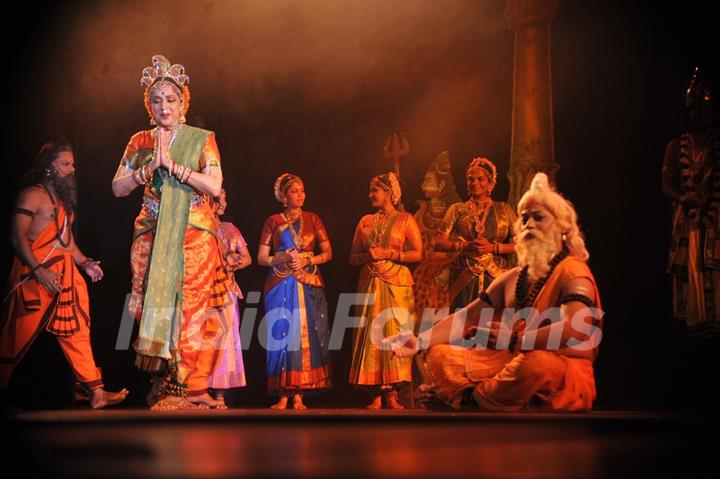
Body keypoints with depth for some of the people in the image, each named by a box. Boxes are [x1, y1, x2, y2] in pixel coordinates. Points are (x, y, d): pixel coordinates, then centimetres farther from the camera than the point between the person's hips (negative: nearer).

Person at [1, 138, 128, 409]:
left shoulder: (63, 198, 19)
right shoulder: (33, 195, -8)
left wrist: (84, 263, 15)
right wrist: (39, 270, -24)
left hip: (66, 275, 9)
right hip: (36, 275, -8)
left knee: (77, 333, 6)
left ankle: (96, 392, 7)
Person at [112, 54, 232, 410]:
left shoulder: (201, 140, 4)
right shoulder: (140, 142, 11)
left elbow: (214, 186, -9)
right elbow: (117, 188, 6)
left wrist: (172, 164, -14)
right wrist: (150, 167, -9)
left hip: (194, 240, -2)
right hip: (151, 240, 2)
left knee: (193, 310, -9)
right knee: (155, 309, -3)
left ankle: (189, 388, -4)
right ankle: (164, 386, 5)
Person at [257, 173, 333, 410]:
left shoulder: (313, 219, 12)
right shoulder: (273, 222, 8)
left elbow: (328, 253, 9)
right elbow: (262, 258, 6)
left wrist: (306, 260, -7)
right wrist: (283, 258, -11)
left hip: (309, 285, 1)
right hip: (281, 285, -1)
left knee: (306, 336, -5)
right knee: (282, 335, -8)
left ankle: (298, 395, -4)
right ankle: (283, 395, -7)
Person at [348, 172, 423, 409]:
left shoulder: (405, 219, 4)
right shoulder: (365, 221, 16)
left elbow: (417, 253, -4)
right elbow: (353, 258, 15)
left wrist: (388, 254, -11)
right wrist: (368, 256, -6)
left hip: (396, 285, -3)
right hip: (369, 285, 3)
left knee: (395, 335, -7)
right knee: (371, 336, -3)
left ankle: (392, 394, -4)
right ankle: (377, 394, -1)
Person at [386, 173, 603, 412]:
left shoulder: (572, 272, -10)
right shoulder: (512, 278, 15)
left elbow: (578, 328, -30)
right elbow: (466, 318, 14)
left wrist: (513, 340, -38)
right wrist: (419, 341, -2)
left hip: (564, 377, -7)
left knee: (537, 362, -41)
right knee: (439, 354, -2)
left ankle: (467, 398, -18)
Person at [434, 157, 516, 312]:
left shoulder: (504, 210, 11)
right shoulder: (457, 209, 11)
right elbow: (438, 243, 4)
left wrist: (493, 247, -11)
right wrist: (465, 246, -11)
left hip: (495, 276, 0)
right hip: (464, 277, 0)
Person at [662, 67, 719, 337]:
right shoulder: (677, 146, 12)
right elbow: (667, 185, 6)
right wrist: (684, 198, -13)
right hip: (689, 220, 1)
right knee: (692, 271, -1)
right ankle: (698, 324, 3)